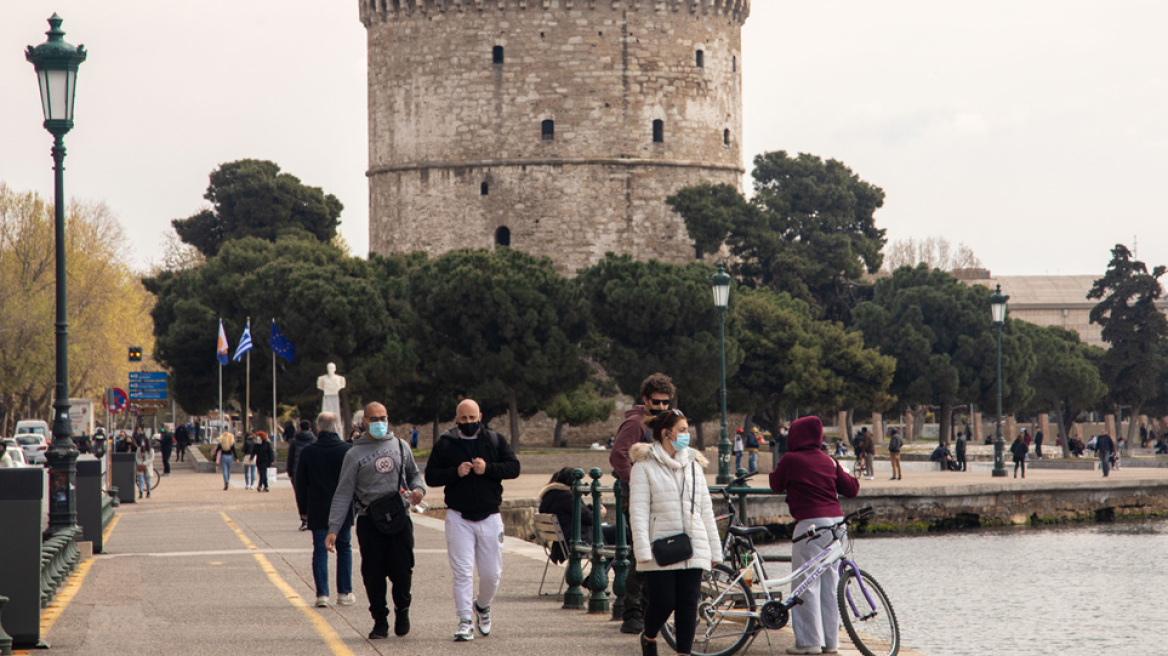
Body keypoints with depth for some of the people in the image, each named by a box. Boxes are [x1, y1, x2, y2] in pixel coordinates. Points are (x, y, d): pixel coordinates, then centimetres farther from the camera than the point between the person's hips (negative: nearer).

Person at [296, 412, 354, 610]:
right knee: (344, 549, 11)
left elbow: (300, 483, 3)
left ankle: (322, 594, -4)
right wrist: (356, 504, 9)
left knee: (320, 550, 4)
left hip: (317, 510, 0)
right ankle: (344, 593, 12)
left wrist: (303, 509, 12)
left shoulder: (307, 451, -2)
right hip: (343, 510, 0)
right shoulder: (348, 450, -6)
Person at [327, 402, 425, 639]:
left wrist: (418, 488, -1)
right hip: (369, 521, -1)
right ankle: (380, 621, 10)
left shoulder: (401, 446, 13)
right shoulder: (355, 454, 5)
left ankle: (402, 608, 22)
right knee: (373, 573, -3)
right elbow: (343, 494, 4)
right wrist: (333, 529, -2)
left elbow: (414, 474, 24)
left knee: (402, 570, -6)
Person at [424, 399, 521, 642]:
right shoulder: (445, 444, 4)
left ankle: (482, 606, 33)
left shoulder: (495, 441, 7)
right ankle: (465, 621, -6)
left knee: (491, 573, 5)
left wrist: (488, 468, -16)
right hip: (458, 518, -1)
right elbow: (430, 476, 2)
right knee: (462, 571, -9)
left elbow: (514, 467, -1)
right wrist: (455, 473, -14)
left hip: (490, 517, 1)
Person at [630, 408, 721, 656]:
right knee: (663, 603, -5)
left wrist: (714, 549, 13)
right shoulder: (645, 466, -1)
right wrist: (643, 550, -16)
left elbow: (706, 510, 17)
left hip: (693, 548, 4)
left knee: (688, 605, -1)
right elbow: (638, 510, -7)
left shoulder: (693, 464, 15)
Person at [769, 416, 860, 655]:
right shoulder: (829, 461, 12)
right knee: (830, 583, 10)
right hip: (836, 522, 6)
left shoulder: (791, 460, -3)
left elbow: (776, 485, 11)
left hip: (810, 524, -6)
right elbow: (851, 489, 14)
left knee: (806, 584, -2)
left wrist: (775, 472, 31)